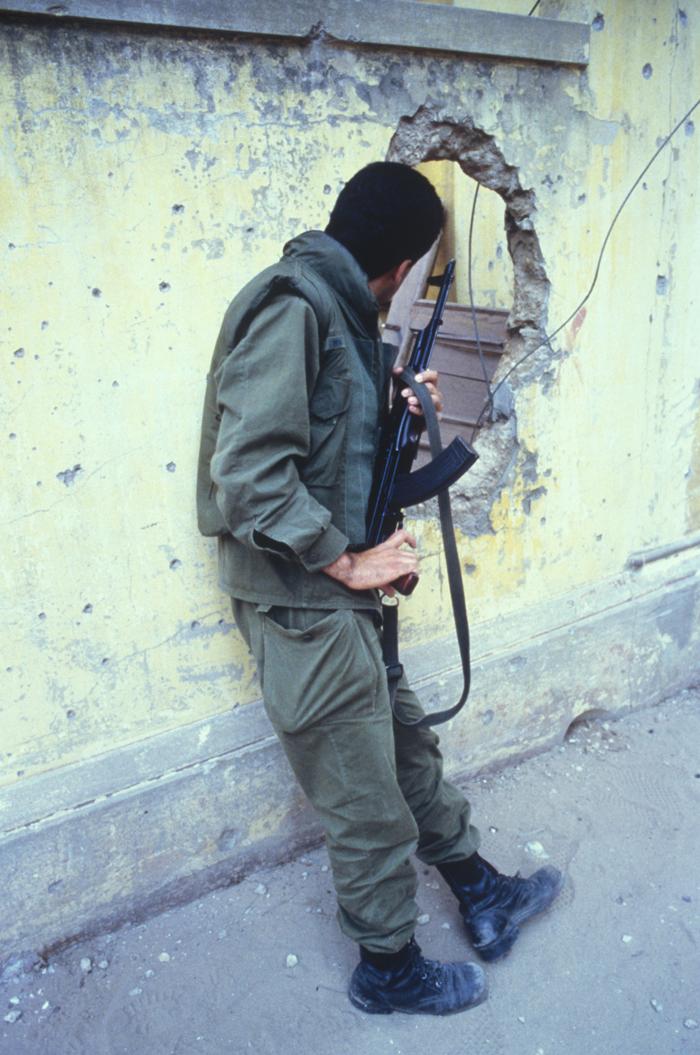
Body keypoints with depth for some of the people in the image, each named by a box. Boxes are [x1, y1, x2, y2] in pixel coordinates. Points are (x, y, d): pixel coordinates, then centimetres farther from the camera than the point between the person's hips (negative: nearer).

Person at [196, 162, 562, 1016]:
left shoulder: (333, 308, 12)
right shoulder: (289, 305, -19)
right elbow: (249, 473, -28)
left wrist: (397, 409, 7)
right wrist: (349, 562, -20)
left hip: (334, 595, 10)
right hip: (301, 604, -10)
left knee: (407, 750, 23)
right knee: (370, 807, 8)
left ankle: (482, 899, 44)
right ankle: (389, 970, 34)